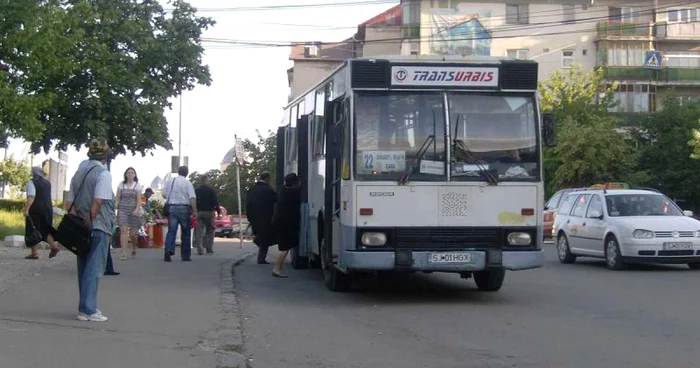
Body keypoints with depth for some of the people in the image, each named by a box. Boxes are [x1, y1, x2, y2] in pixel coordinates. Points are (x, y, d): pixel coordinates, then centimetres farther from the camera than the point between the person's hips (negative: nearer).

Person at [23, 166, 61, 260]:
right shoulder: (47, 183, 12)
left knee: (32, 230, 3)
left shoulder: (32, 182, -9)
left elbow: (31, 197, -20)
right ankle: (54, 246, -9)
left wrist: (26, 209, -24)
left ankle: (34, 252, 2)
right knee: (45, 229, 12)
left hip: (35, 210, -6)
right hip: (48, 209, 6)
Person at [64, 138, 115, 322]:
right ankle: (88, 309, -5)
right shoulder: (103, 174, -9)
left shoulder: (79, 172, 13)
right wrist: (89, 222, -13)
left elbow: (69, 202, 10)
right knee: (94, 269, -3)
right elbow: (98, 201, -19)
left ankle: (85, 308, 21)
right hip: (98, 227, -7)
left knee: (84, 268, 14)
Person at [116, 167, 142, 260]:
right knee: (123, 230, -12)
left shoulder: (137, 186, 6)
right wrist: (117, 209, -2)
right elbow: (118, 198, 8)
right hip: (123, 210, 0)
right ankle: (123, 253, -16)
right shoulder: (121, 185, 9)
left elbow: (139, 200, -1)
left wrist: (137, 209, -16)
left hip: (133, 210, 0)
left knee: (133, 233, 3)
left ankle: (134, 250, 30)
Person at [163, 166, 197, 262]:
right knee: (186, 233, 8)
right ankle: (185, 256, 11)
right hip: (184, 208, -3)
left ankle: (168, 250, -23)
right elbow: (192, 198, -13)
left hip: (171, 207, 3)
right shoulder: (187, 183, -5)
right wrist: (194, 211, -13)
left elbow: (164, 194, 13)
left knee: (171, 231, 0)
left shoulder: (169, 181, 7)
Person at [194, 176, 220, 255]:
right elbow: (215, 201, -7)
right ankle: (209, 249, 1)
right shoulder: (211, 190, -3)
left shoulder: (196, 190, 7)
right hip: (209, 212, -2)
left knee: (199, 232, 2)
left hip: (199, 212, 2)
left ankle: (200, 250, -5)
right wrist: (218, 211, -3)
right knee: (210, 231, 7)